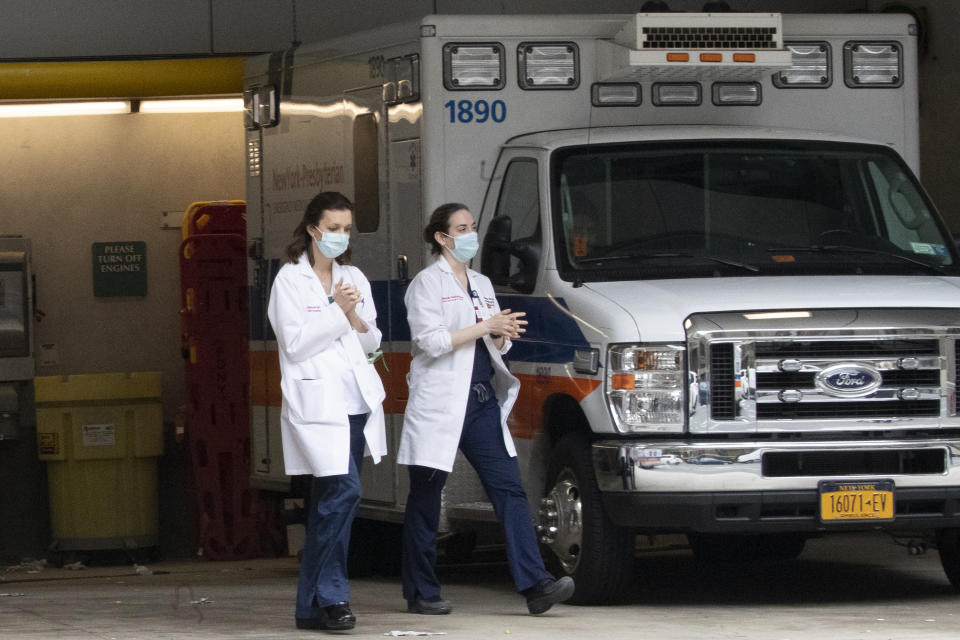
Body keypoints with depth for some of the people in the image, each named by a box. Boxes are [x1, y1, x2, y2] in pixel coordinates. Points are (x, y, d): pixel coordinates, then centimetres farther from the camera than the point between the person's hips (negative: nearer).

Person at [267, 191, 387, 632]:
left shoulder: (354, 279, 17)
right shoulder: (290, 279, -1)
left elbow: (372, 343, 16)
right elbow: (296, 343, -8)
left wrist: (355, 318, -3)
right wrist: (336, 310, -11)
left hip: (357, 400, 6)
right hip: (316, 402, -6)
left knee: (328, 503, 6)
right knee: (344, 490, -20)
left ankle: (312, 605, 8)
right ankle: (330, 596, -15)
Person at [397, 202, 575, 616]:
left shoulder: (482, 285, 19)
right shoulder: (427, 283, -3)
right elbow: (430, 342, -14)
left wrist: (503, 334, -2)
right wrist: (486, 327, -15)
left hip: (484, 401, 6)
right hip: (440, 405, -6)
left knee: (508, 488, -6)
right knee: (426, 499, 2)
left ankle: (534, 584, -14)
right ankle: (421, 593, 10)